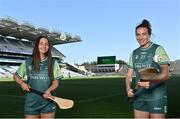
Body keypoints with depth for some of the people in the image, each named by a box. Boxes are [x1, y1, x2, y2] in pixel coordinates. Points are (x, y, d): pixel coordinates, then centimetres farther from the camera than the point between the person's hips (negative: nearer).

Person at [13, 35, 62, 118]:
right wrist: (22, 83, -4)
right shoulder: (28, 62, 4)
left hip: (48, 103, 0)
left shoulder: (53, 63, 1)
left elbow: (56, 82, 0)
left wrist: (49, 90, -19)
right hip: (31, 102, 1)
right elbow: (16, 76, 16)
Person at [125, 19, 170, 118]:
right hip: (139, 97, 5)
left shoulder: (158, 49, -6)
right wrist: (128, 88, -12)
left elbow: (165, 75, -15)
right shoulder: (134, 53, 10)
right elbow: (129, 75, 9)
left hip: (157, 97, -5)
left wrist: (151, 81, -34)